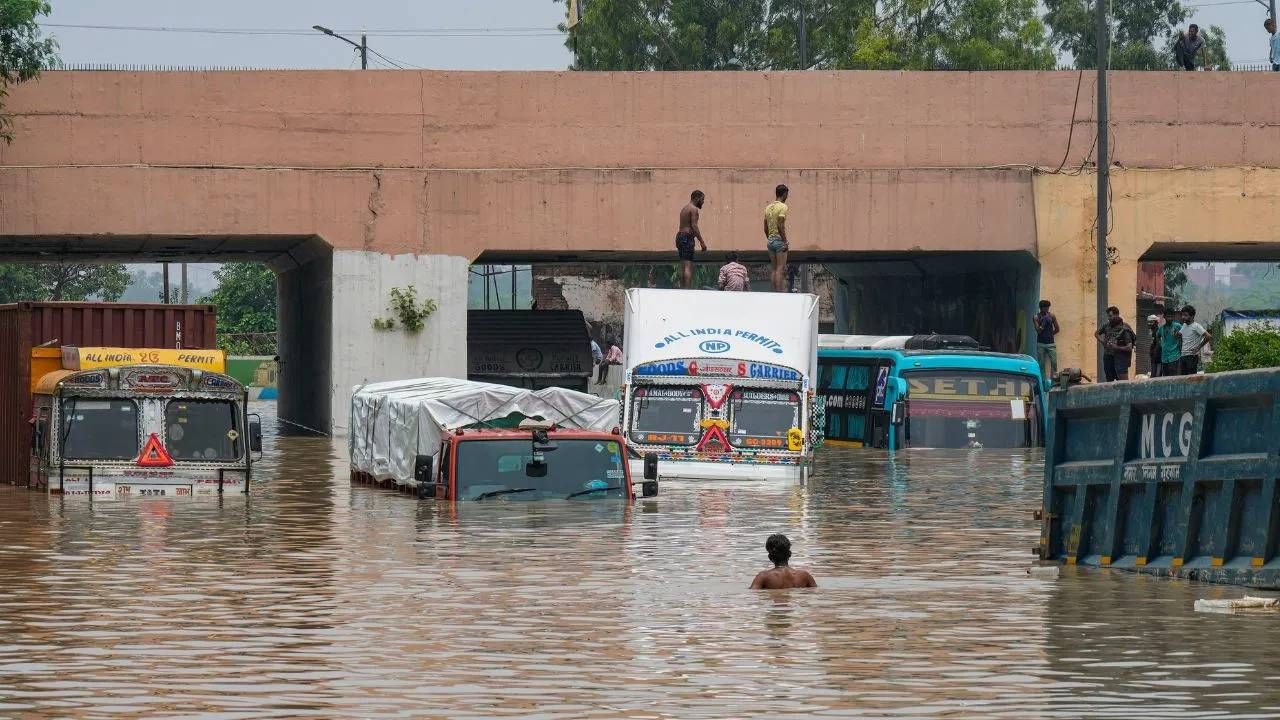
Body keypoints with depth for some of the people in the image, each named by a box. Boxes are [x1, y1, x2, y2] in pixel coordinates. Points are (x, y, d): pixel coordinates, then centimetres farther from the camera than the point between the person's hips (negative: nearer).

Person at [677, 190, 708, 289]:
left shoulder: (684, 208, 21)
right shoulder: (694, 209, -8)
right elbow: (694, 226, -16)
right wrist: (702, 242, -14)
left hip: (680, 236, 10)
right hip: (687, 237, -10)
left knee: (683, 266, 11)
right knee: (688, 266, -15)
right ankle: (687, 289, -22)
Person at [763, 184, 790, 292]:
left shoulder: (768, 207, 13)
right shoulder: (782, 207, -11)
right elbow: (780, 226, -18)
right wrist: (785, 242, -16)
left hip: (770, 240, 7)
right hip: (779, 240, -7)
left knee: (775, 269, 11)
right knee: (781, 269, -7)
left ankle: (775, 292, 10)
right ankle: (780, 292, -12)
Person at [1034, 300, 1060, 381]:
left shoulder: (1051, 316, 4)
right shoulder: (1037, 317, -1)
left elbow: (1057, 329, 10)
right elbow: (1038, 330, -9)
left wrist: (1050, 334, 4)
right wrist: (1043, 322, -17)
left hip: (1050, 343, 1)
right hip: (1041, 343, -1)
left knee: (1054, 362, -7)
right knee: (1041, 364, -1)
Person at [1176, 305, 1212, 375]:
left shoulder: (1196, 326, -10)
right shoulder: (1184, 325, 14)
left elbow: (1208, 337, -18)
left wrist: (1198, 348, -13)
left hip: (1192, 356, -8)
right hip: (1183, 356, 8)